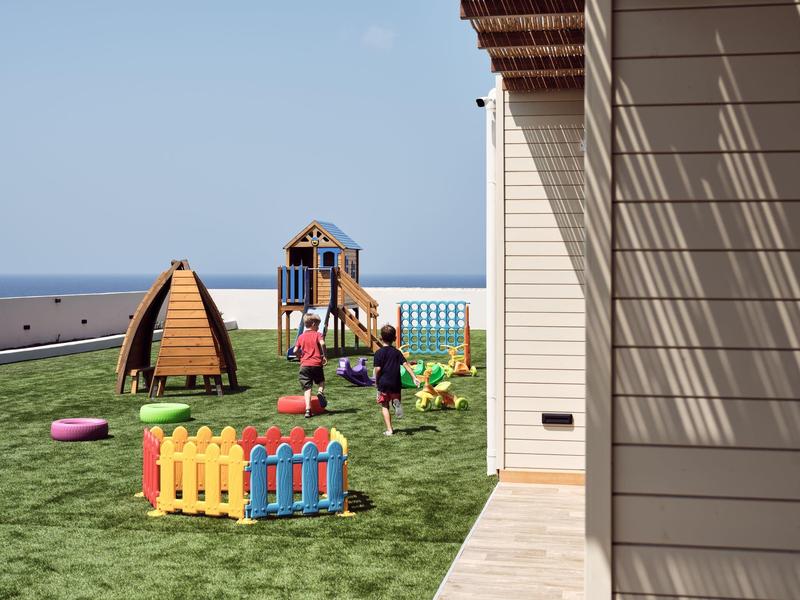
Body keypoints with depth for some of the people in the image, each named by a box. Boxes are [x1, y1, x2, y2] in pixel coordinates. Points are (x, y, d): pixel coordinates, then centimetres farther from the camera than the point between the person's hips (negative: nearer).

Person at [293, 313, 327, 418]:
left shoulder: (301, 336, 13)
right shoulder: (318, 334, 2)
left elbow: (295, 351, 8)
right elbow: (322, 343, -19)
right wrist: (324, 356, -9)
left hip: (304, 365, 2)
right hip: (317, 364, -2)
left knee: (307, 388, 0)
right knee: (321, 381, 23)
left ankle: (308, 409, -13)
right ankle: (320, 391, -10)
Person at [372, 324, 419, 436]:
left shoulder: (379, 353, -7)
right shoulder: (397, 352, 3)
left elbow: (377, 369, -13)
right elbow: (405, 364, -6)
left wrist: (377, 381, 2)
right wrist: (414, 377, -8)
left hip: (383, 383, -2)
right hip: (395, 384, 2)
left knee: (384, 406, 8)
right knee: (396, 398, 21)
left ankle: (389, 430, 1)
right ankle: (397, 403, -18)